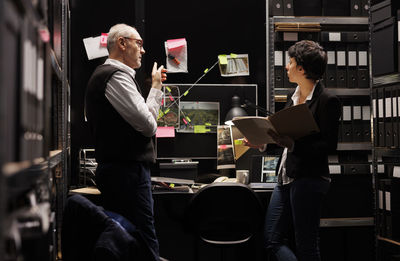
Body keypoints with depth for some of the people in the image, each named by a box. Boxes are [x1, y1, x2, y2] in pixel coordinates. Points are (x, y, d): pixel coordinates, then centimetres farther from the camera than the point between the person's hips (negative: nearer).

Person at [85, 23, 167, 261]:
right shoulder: (117, 76, -12)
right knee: (146, 241, -12)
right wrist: (156, 88, -2)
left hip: (116, 168, 11)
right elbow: (147, 125, -16)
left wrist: (154, 88, 19)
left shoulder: (103, 74, 21)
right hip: (127, 170, -11)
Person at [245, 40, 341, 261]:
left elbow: (329, 145, -15)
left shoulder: (327, 101, -11)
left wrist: (292, 145, -24)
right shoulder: (293, 97, 15)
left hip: (309, 179, -8)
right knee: (272, 239, 7)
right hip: (286, 177, 9)